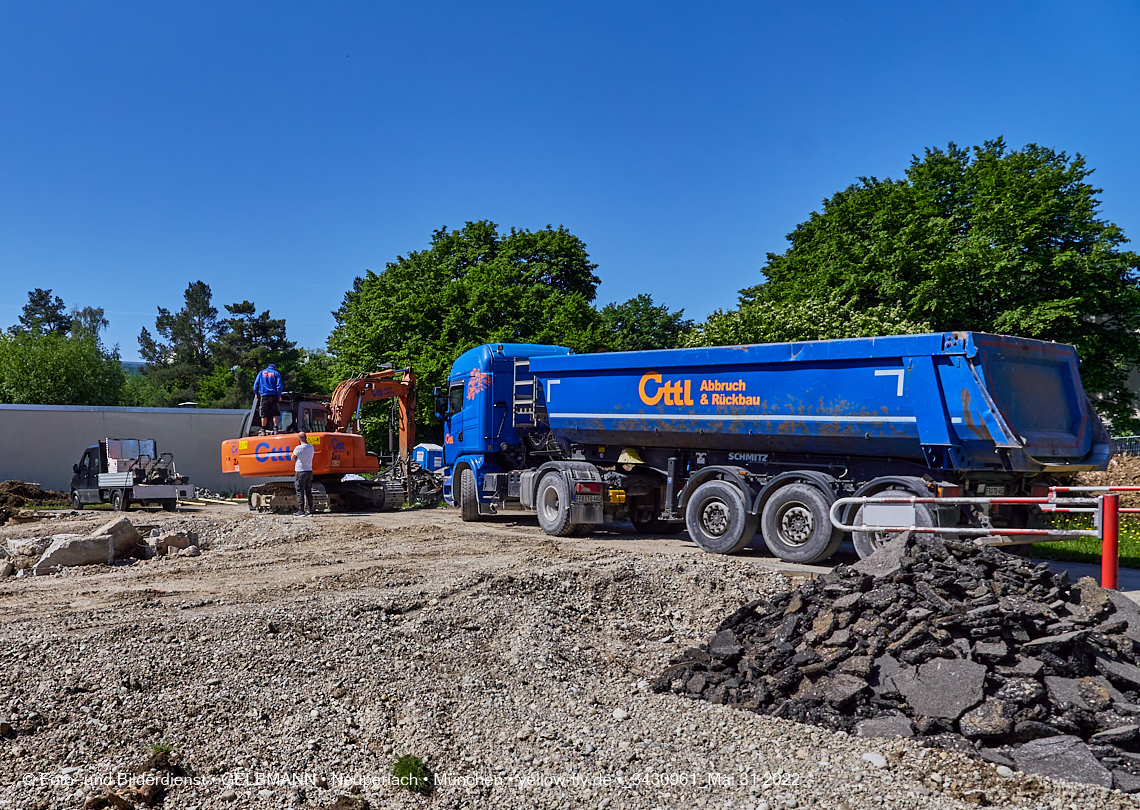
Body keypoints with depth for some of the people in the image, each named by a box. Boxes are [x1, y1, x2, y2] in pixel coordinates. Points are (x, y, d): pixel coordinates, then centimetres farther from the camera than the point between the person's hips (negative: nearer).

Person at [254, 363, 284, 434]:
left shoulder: (261, 372, 13)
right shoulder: (276, 373, 8)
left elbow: (256, 384, 9)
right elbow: (279, 385, -2)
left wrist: (257, 394, 17)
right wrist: (279, 395, 2)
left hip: (264, 396, 1)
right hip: (273, 396, -1)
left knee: (264, 415, 2)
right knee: (275, 414, 2)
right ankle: (275, 429, -5)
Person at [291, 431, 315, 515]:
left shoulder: (298, 448, -14)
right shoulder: (311, 447, 4)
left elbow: (293, 458, -1)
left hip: (300, 472, -5)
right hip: (309, 471, 6)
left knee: (300, 492, -1)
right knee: (308, 491, 10)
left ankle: (301, 510, -2)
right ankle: (310, 509, 9)